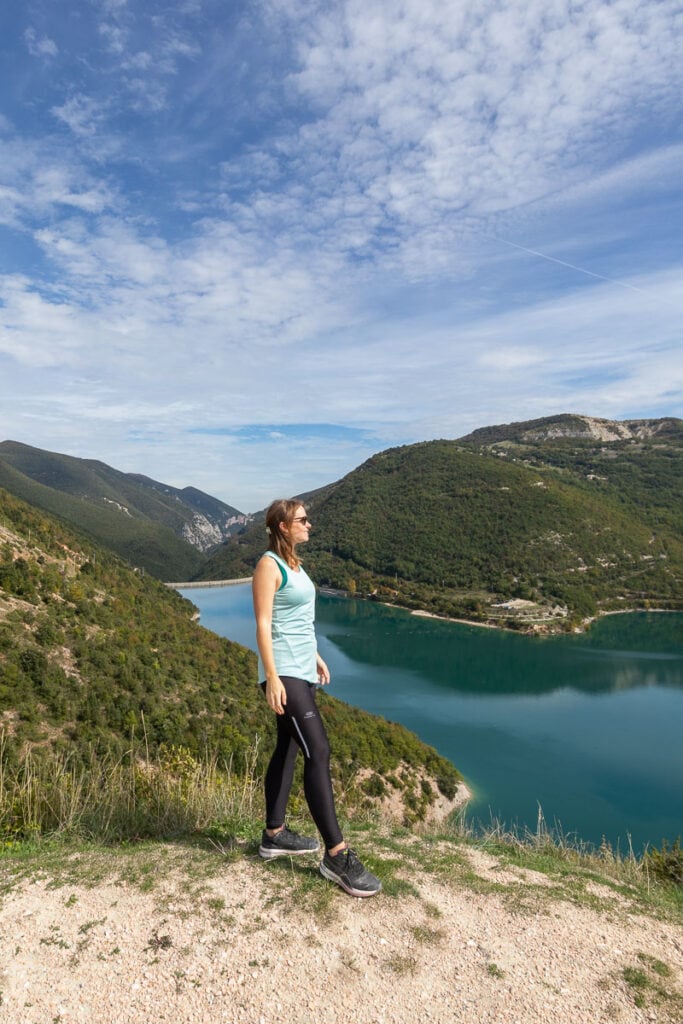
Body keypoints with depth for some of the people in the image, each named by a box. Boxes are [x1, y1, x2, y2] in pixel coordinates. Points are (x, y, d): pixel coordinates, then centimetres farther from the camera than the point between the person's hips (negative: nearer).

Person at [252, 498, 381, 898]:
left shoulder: (293, 563, 14)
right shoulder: (269, 565, -12)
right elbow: (264, 625, -17)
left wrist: (316, 657, 23)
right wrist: (272, 678, -22)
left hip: (302, 670, 9)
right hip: (286, 673, -9)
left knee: (288, 749, 15)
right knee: (318, 752, -12)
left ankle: (274, 835, 28)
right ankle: (337, 854, -6)